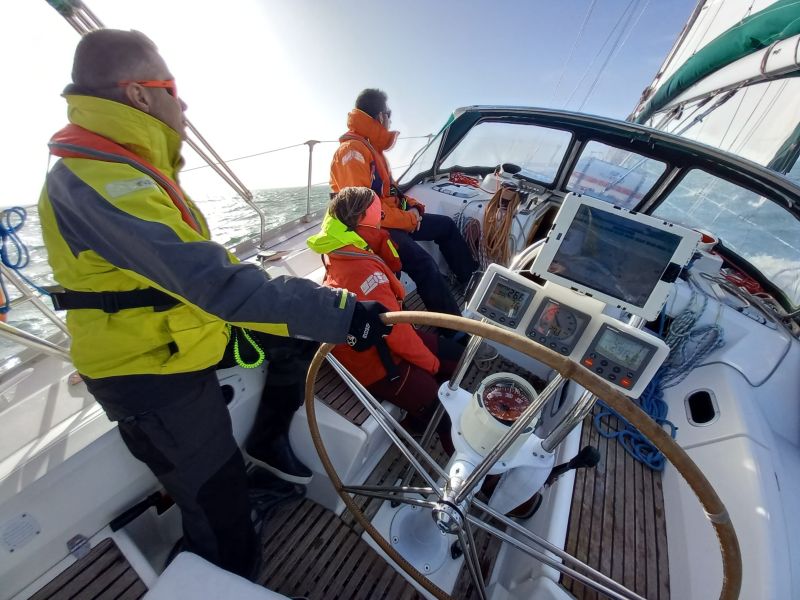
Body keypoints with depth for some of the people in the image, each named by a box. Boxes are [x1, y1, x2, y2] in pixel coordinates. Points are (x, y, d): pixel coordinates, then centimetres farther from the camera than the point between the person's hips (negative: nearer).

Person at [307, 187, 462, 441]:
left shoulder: (341, 252, -1)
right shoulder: (362, 270, -31)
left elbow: (393, 264, 9)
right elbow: (396, 329, -27)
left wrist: (378, 234, -6)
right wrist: (432, 363, -11)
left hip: (378, 338, 9)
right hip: (374, 362, -9)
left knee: (456, 354, 11)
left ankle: (422, 414, 27)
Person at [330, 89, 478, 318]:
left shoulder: (370, 146, 16)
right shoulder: (352, 151, -16)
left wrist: (412, 205, 3)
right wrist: (409, 219, -19)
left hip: (392, 218, 11)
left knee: (446, 225, 13)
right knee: (424, 263, -31)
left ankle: (473, 281, 20)